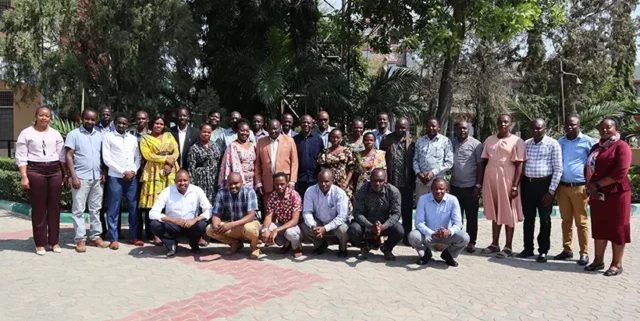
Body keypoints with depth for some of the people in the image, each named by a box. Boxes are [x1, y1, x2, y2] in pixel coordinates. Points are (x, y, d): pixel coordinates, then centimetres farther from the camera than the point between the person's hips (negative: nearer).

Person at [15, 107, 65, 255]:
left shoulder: (55, 134, 13)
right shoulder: (26, 133, 3)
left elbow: (62, 156, 12)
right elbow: (21, 157, -2)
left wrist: (66, 174, 7)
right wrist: (24, 176, -10)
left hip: (55, 171, 3)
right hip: (35, 171, -3)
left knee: (54, 207, 5)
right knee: (39, 207, 1)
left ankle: (54, 241, 15)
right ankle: (40, 243, 10)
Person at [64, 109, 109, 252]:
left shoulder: (99, 135, 11)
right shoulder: (74, 134, -1)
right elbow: (69, 156, -6)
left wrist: (103, 173, 5)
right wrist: (74, 176, -13)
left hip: (97, 178, 5)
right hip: (81, 177, -4)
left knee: (95, 209, 9)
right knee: (78, 209, 0)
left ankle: (95, 237, 15)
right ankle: (80, 239, 4)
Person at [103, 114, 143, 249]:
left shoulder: (133, 138, 12)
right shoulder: (108, 137, 1)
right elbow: (106, 158, -6)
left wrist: (133, 171, -5)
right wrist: (123, 172, -10)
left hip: (132, 177, 4)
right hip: (115, 177, -3)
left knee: (134, 207, 5)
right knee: (113, 209, 1)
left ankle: (133, 236, 15)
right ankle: (114, 239, 8)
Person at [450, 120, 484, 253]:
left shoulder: (476, 144, -4)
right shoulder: (451, 143, 6)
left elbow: (480, 166, -5)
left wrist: (478, 185, -10)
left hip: (471, 186, -3)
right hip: (455, 186, 3)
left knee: (471, 216, 5)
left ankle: (471, 242, 15)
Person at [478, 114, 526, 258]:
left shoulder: (517, 141, -4)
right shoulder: (489, 140, 11)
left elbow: (519, 165, -7)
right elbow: (483, 162, 12)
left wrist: (515, 186, -14)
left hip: (507, 180, -4)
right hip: (490, 180, 5)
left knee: (508, 213, 2)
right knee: (495, 213, 12)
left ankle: (508, 247, 11)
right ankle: (495, 244, 21)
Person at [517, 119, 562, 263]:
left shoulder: (553, 144, -5)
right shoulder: (526, 144, 8)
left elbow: (558, 169, -7)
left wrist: (551, 190, -12)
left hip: (544, 184, -4)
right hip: (527, 184, 4)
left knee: (544, 219, 7)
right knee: (528, 218, 12)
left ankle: (543, 251, 18)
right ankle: (528, 248, 23)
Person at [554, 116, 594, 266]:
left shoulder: (588, 142, -2)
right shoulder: (560, 142, 12)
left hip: (579, 187, -4)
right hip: (562, 186, 4)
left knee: (581, 222, 0)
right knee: (566, 220, 11)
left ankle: (584, 253, 7)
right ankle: (567, 249, 19)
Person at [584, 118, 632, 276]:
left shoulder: (622, 147, -8)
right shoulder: (595, 147, 16)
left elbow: (620, 173, -18)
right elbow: (588, 168, 14)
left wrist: (597, 185, -15)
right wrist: (590, 186, -4)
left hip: (616, 194, -7)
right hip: (597, 194, 7)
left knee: (617, 228, 1)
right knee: (599, 227, 11)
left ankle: (617, 264, 10)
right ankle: (598, 261, 20)